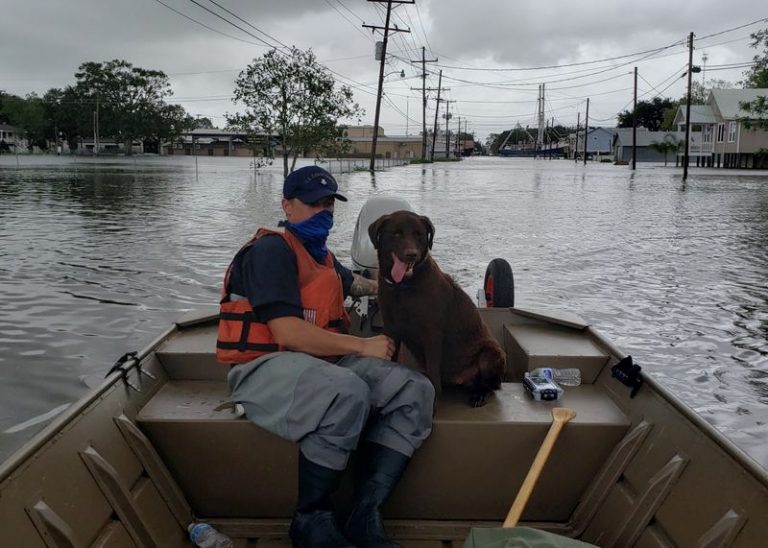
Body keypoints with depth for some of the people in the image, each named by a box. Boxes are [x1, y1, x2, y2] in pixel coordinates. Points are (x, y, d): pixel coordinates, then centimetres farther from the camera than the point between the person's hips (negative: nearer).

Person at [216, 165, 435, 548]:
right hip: (266, 367, -8)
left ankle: (363, 517, -16)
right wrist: (363, 346, -13)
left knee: (415, 390, -12)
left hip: (322, 362, 9)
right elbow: (288, 334, -20)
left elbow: (352, 283, 44)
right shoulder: (272, 250, -10)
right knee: (349, 393, -38)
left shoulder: (320, 255, 19)